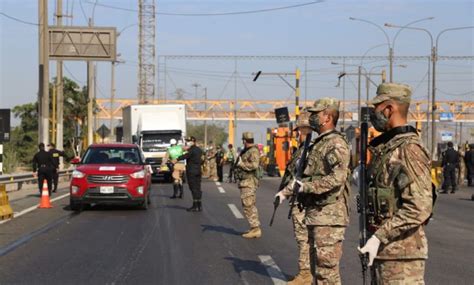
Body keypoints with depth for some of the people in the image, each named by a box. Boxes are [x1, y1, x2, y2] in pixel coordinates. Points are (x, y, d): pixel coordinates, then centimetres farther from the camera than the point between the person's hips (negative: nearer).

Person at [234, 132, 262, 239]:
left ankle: (255, 229, -11)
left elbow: (254, 165, -27)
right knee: (250, 206, 14)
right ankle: (254, 228, 20)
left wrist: (241, 164, -19)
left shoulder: (254, 151, -14)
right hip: (244, 181, 10)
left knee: (248, 206, -11)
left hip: (249, 182, -10)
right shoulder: (245, 151, 15)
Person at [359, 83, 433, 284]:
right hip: (383, 249, 10)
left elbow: (419, 207, -23)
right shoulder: (384, 147, 14)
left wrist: (379, 238, -23)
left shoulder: (409, 148, -16)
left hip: (401, 253, -10)